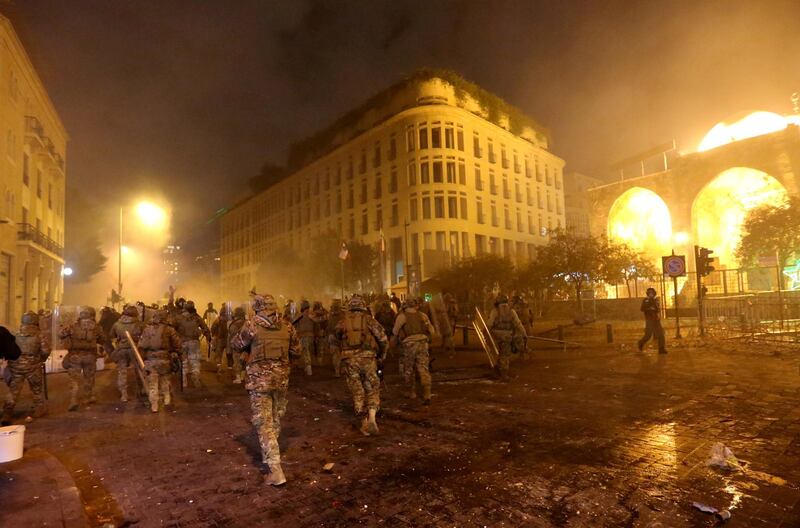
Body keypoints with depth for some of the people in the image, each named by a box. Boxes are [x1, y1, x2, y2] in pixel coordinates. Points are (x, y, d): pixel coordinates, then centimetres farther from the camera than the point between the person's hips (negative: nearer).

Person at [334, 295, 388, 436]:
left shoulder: (343, 321, 6)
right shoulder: (368, 319, 0)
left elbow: (338, 337, 18)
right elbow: (383, 338, -4)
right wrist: (381, 355, 10)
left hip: (349, 359, 2)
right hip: (367, 357, -1)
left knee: (358, 392, 12)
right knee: (372, 390, 11)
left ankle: (365, 424, 16)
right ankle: (372, 418, -6)